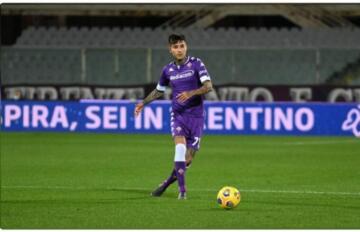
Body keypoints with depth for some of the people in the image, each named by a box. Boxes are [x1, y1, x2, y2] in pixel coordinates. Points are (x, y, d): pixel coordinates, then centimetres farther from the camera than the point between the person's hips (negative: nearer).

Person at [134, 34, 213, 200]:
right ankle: (182, 190, -20)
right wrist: (143, 103, 14)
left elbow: (209, 86, -11)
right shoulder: (168, 70, 8)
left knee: (188, 158, -2)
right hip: (178, 114, 1)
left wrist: (191, 93, -26)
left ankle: (167, 183, 22)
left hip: (196, 116, -1)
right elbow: (159, 90, 25)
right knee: (180, 148, -23)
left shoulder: (196, 64, -3)